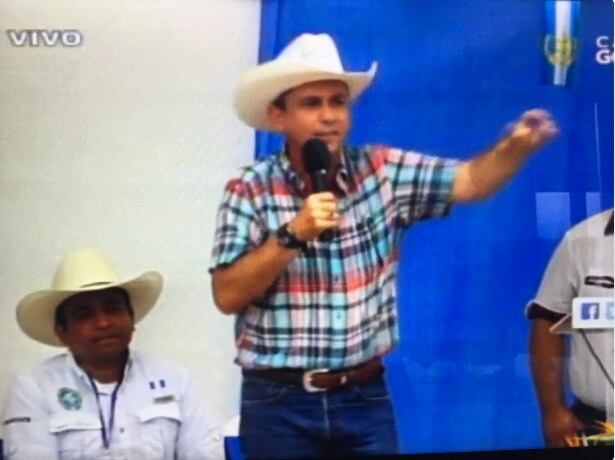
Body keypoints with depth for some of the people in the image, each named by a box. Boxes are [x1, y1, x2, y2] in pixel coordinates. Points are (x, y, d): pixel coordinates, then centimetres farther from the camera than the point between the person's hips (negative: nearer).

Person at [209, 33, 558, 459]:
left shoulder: (383, 171, 2)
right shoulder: (250, 190, -5)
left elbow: (470, 181, -3)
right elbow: (227, 295, -9)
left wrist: (518, 146, -22)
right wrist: (291, 235, -19)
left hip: (366, 396, 2)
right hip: (279, 402, -2)